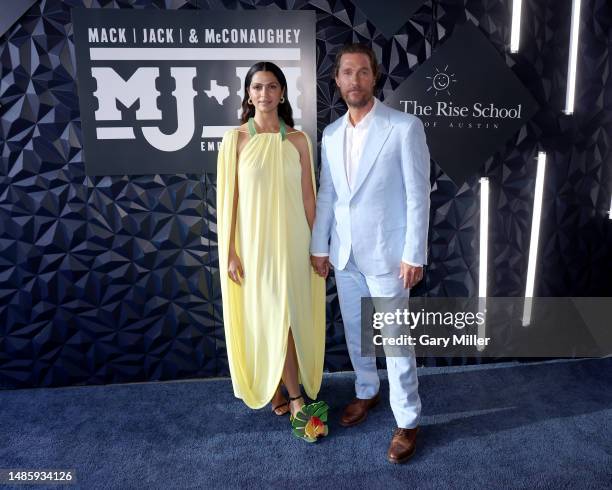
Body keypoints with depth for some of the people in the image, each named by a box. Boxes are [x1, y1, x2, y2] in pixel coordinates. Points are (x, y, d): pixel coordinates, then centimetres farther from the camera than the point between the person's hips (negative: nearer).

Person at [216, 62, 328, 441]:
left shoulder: (298, 140, 2)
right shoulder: (235, 139, -3)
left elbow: (308, 197, 4)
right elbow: (228, 198, -3)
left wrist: (317, 244, 4)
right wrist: (229, 251, -6)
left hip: (292, 240, 2)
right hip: (254, 242, -2)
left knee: (290, 316, 9)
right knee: (271, 318, 6)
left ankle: (282, 386, 29)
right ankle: (295, 394, 23)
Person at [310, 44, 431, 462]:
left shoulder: (405, 127, -10)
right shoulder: (331, 134, 7)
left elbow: (418, 195, -11)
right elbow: (326, 195, 10)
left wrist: (414, 255, -14)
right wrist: (319, 245, 8)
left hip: (386, 253, -5)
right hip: (344, 253, 6)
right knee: (354, 332, 18)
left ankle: (408, 421, 20)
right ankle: (367, 392, 40)